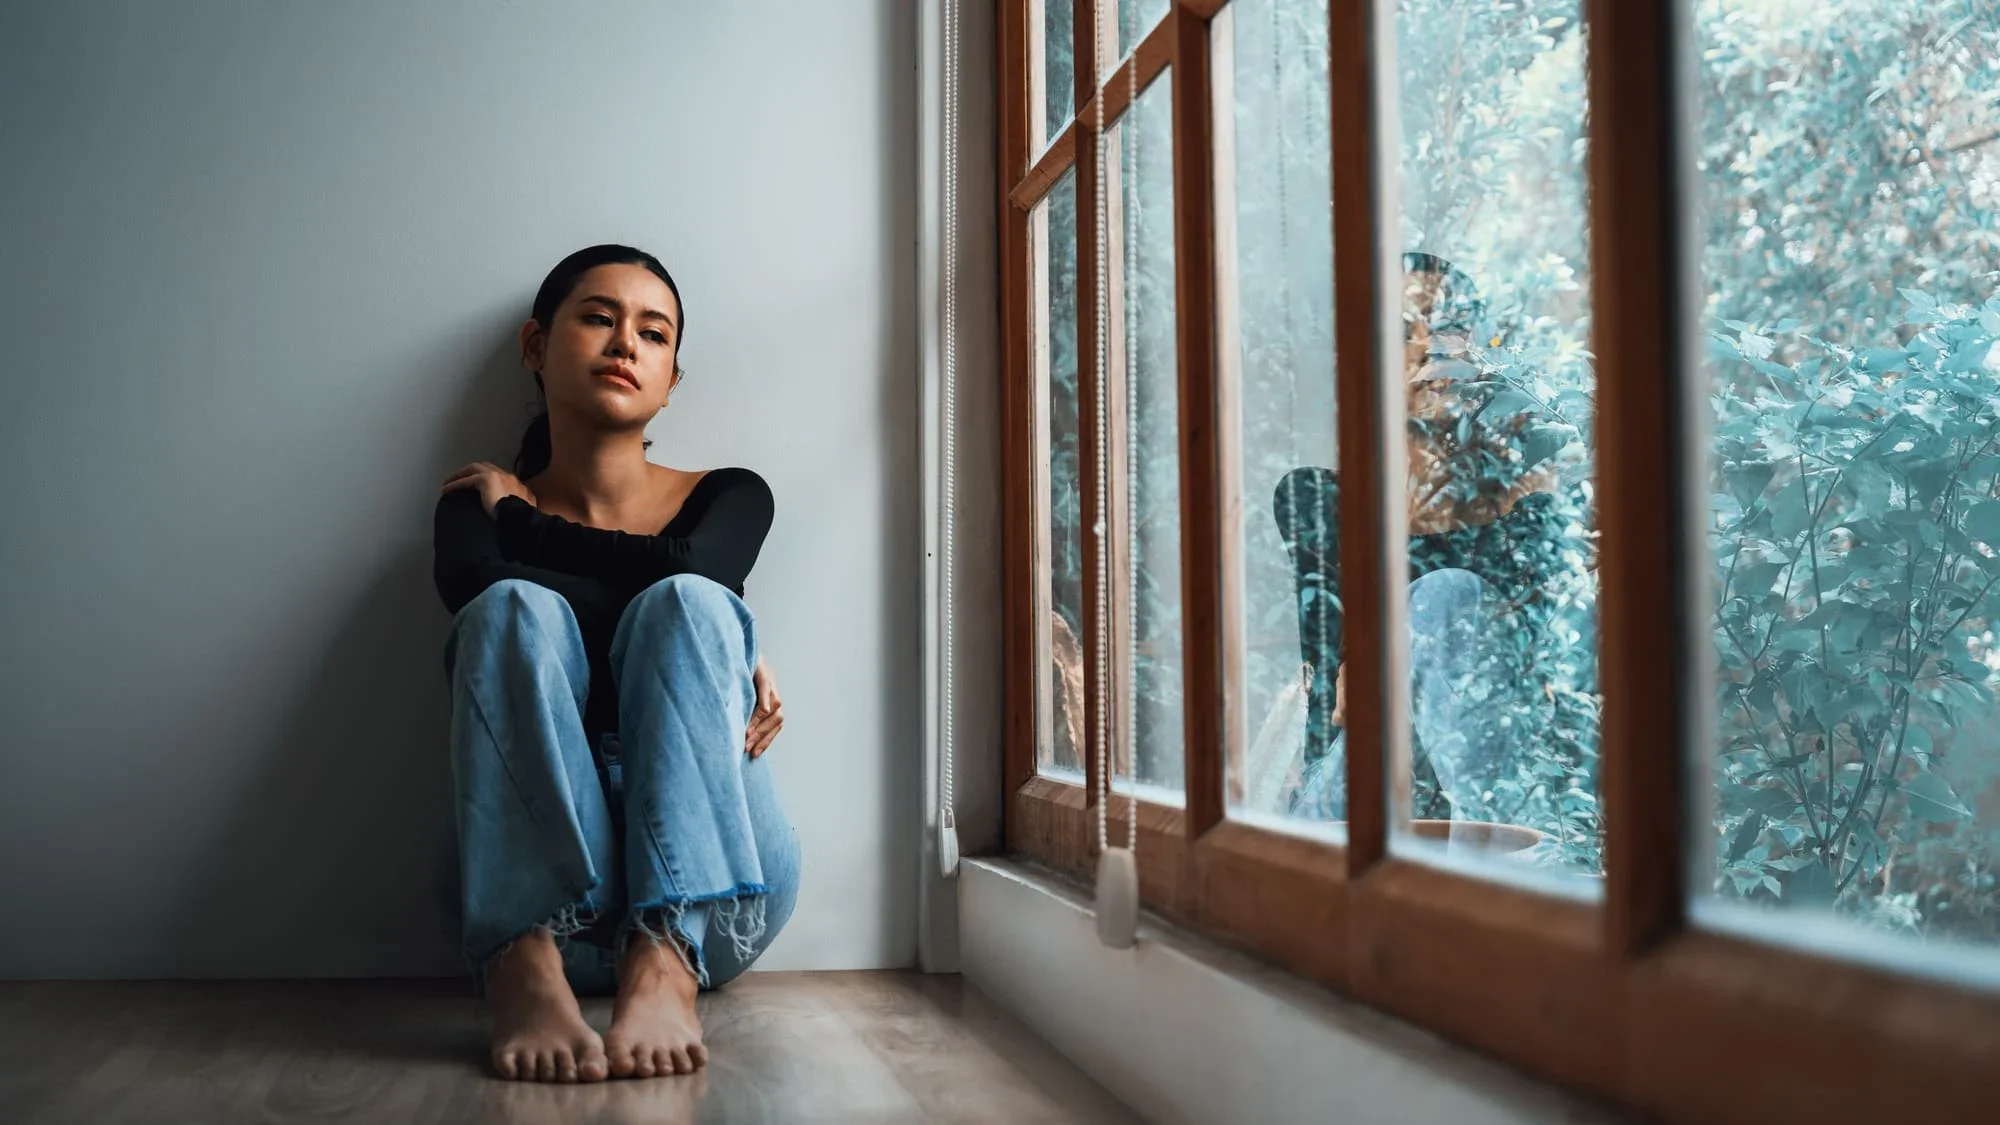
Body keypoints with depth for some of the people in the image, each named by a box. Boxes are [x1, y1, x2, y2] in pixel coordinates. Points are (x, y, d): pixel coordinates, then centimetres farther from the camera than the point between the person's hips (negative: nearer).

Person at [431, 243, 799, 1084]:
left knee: (686, 605, -22)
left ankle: (667, 966, -43)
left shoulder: (729, 498, 13)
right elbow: (481, 594, -11)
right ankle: (523, 965, -43)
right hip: (538, 885, 0)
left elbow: (680, 571, -11)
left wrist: (517, 516, 3)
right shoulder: (475, 504, 13)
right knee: (516, 607, -21)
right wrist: (711, 661, -13)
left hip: (711, 893, 1)